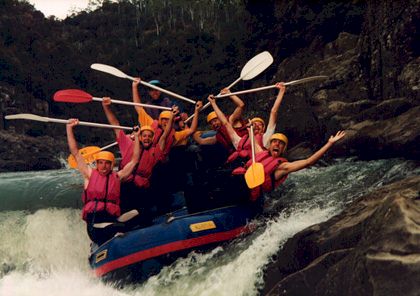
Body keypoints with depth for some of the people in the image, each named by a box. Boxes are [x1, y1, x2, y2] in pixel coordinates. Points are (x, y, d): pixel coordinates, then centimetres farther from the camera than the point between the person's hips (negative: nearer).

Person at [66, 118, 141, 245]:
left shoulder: (117, 177, 21)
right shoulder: (90, 174, 18)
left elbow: (134, 159, 25)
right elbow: (75, 152, 17)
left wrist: (136, 137, 28)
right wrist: (69, 128, 15)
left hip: (113, 217, 3)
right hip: (93, 216, -2)